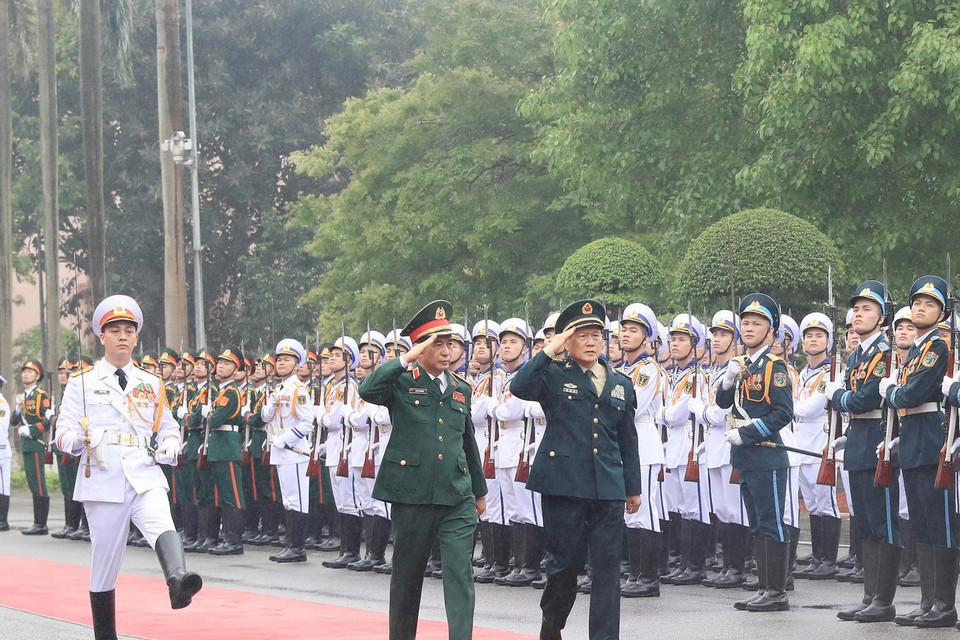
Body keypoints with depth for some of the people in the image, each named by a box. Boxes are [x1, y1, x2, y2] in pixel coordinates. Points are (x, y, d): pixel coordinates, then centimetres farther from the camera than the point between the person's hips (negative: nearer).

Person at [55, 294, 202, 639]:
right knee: (105, 562, 2)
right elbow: (63, 436, 2)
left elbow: (168, 427, 24)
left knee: (162, 524, -30)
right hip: (103, 481, -1)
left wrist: (169, 444, 0)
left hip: (145, 477, 1)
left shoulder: (152, 384, 16)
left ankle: (178, 580, -57)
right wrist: (82, 437, -22)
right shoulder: (82, 384, 7)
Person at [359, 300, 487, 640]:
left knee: (461, 574, -8)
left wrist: (480, 491, 25)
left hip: (457, 498, 3)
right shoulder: (401, 383, 0)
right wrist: (406, 360, -26)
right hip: (412, 494, -3)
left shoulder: (461, 389, 14)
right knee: (407, 573, 9)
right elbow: (367, 391, -22)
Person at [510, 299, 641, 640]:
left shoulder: (621, 385, 15)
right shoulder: (553, 376, 3)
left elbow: (628, 441, 17)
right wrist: (548, 352, -17)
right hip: (563, 483, -3)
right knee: (566, 561, 3)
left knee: (608, 566, 0)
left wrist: (634, 488, 15)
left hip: (607, 487, 3)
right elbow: (519, 388, -18)